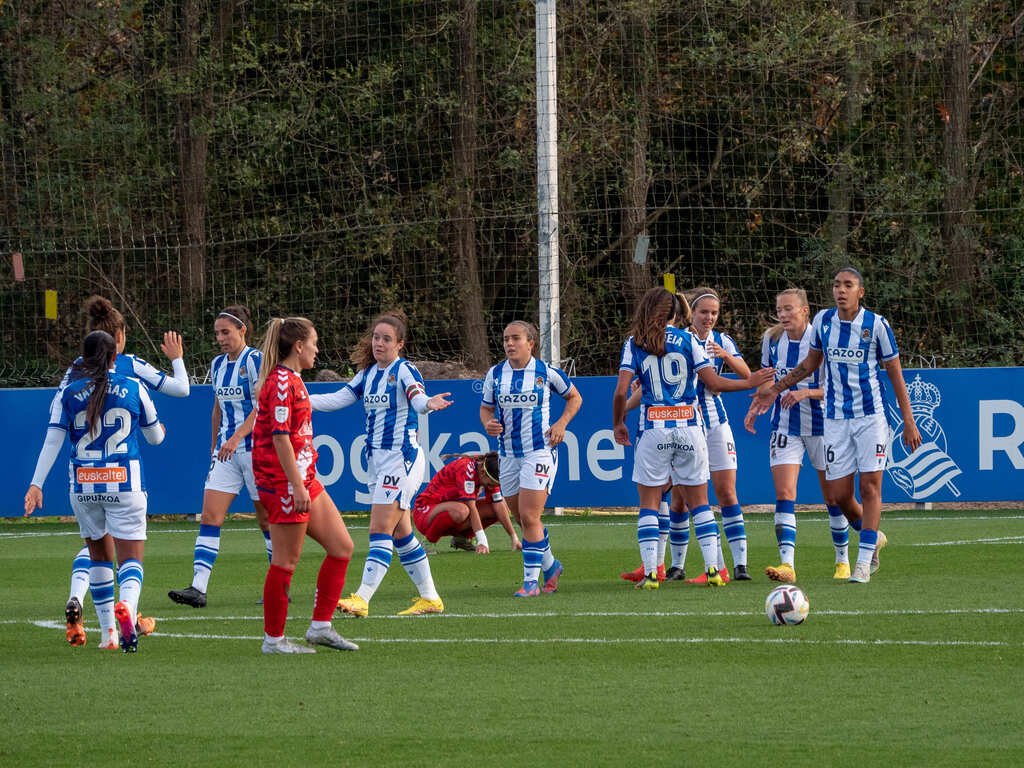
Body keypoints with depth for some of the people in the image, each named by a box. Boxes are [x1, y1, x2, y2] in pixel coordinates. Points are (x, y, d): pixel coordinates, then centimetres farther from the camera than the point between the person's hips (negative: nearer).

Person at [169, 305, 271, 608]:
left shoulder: (256, 361, -10)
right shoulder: (218, 365, 12)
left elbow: (262, 407, -18)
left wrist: (237, 438, -27)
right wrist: (214, 446, 21)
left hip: (255, 447, -7)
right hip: (227, 449, 7)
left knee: (267, 518, 2)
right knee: (210, 515, -6)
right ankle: (199, 587, -13)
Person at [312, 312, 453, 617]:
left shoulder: (404, 370, -11)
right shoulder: (367, 374, 11)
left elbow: (418, 398, -27)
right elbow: (338, 399, 14)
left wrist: (428, 404, -50)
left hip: (402, 457, -9)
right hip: (376, 457, 9)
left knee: (380, 530, -14)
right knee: (401, 533, 13)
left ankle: (362, 599, -20)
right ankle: (429, 597, 21)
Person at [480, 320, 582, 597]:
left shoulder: (546, 372, -4)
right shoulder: (495, 374, 5)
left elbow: (574, 397, 10)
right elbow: (486, 407, 15)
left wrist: (562, 423, -5)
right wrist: (488, 423, -8)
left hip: (539, 451, -5)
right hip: (508, 454, 5)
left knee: (529, 517, -14)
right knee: (524, 520, 12)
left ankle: (531, 580, -10)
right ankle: (550, 567, 33)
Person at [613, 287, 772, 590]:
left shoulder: (635, 344, 1)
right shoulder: (688, 339, 2)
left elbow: (621, 392, -6)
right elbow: (713, 382, -2)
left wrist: (618, 424, 9)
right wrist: (751, 383, 11)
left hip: (654, 429, -1)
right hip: (689, 426, 1)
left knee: (649, 502, 6)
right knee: (699, 500, 10)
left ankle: (650, 572, -4)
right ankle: (712, 568, 3)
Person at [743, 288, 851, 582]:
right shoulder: (771, 339, 1)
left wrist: (807, 392, -26)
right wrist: (754, 409, 1)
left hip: (820, 424, -3)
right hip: (785, 426, 3)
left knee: (833, 496, 7)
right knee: (784, 494, -12)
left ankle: (843, 561, 24)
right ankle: (787, 564, -21)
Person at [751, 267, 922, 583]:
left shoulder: (876, 324, -6)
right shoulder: (823, 320, 3)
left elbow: (895, 374, 0)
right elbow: (811, 363, 20)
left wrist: (909, 423, -1)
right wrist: (776, 389, 19)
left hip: (871, 415, -3)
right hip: (836, 419, 3)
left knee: (870, 487, -8)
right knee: (839, 494, 0)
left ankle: (864, 563, -4)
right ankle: (873, 537, 28)